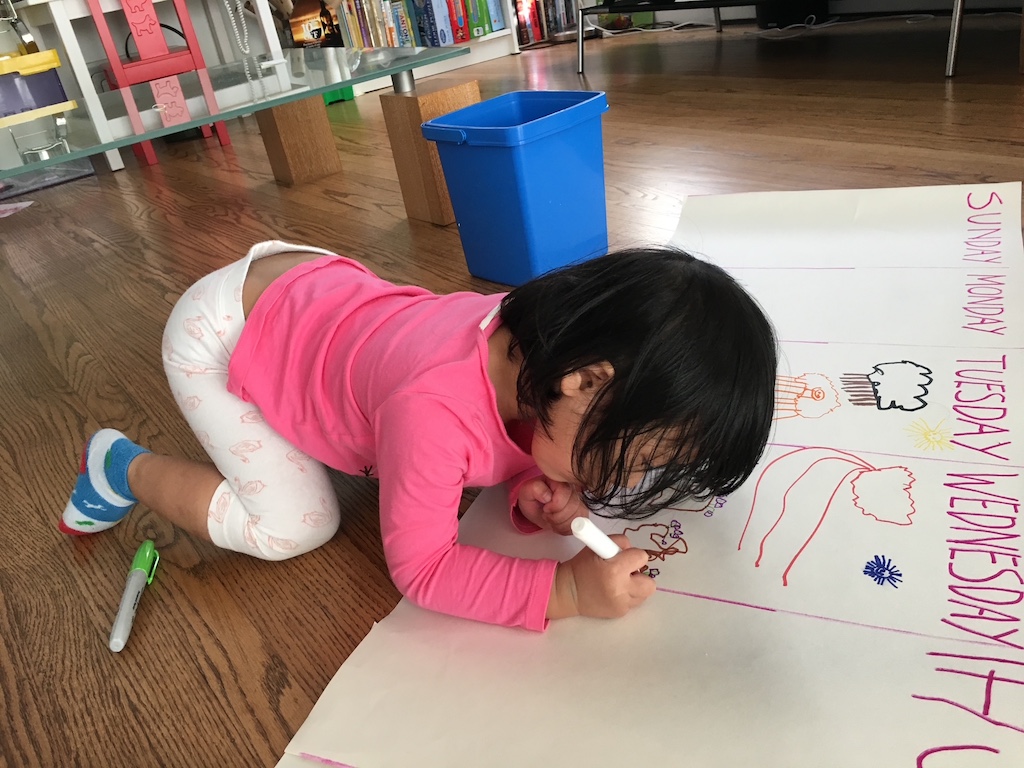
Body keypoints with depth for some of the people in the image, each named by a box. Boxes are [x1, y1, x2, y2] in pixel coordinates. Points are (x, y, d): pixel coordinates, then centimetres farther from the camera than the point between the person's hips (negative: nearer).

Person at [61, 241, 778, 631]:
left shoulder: (546, 339, -20)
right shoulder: (434, 414, -42)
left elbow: (515, 445, 0)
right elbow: (422, 567, -28)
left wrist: (534, 492, -22)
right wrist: (568, 589, -34)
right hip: (217, 335, -6)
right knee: (294, 528, -6)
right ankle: (125, 468, 15)